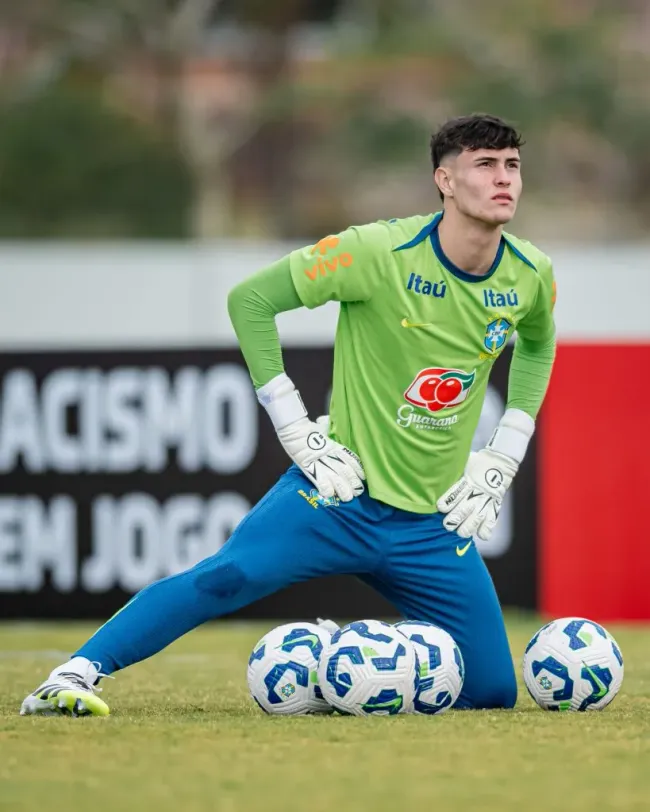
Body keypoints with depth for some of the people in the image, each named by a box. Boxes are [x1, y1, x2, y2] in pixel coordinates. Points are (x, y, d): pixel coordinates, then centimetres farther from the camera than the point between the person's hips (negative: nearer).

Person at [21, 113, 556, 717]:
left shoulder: (531, 276, 0)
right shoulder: (381, 251, -14)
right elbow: (249, 299, -10)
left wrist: (501, 461, 12)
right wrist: (297, 433, -11)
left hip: (433, 524, 5)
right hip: (344, 491, -5)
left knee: (492, 691, -1)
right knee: (223, 580, -28)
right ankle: (75, 676, -22)